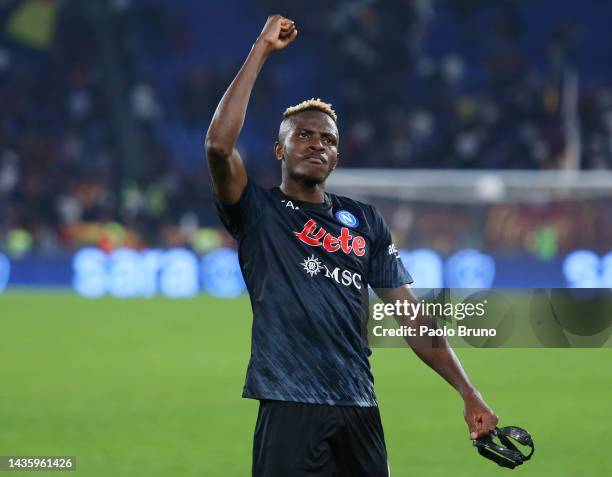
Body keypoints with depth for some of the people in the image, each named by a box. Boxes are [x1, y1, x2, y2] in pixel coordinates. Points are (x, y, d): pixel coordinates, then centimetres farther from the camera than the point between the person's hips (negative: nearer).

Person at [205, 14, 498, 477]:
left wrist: (468, 392, 4)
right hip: (291, 405, -4)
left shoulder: (366, 221, 16)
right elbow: (219, 143, -14)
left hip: (359, 406, 4)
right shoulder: (259, 211, 5)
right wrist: (262, 50, -10)